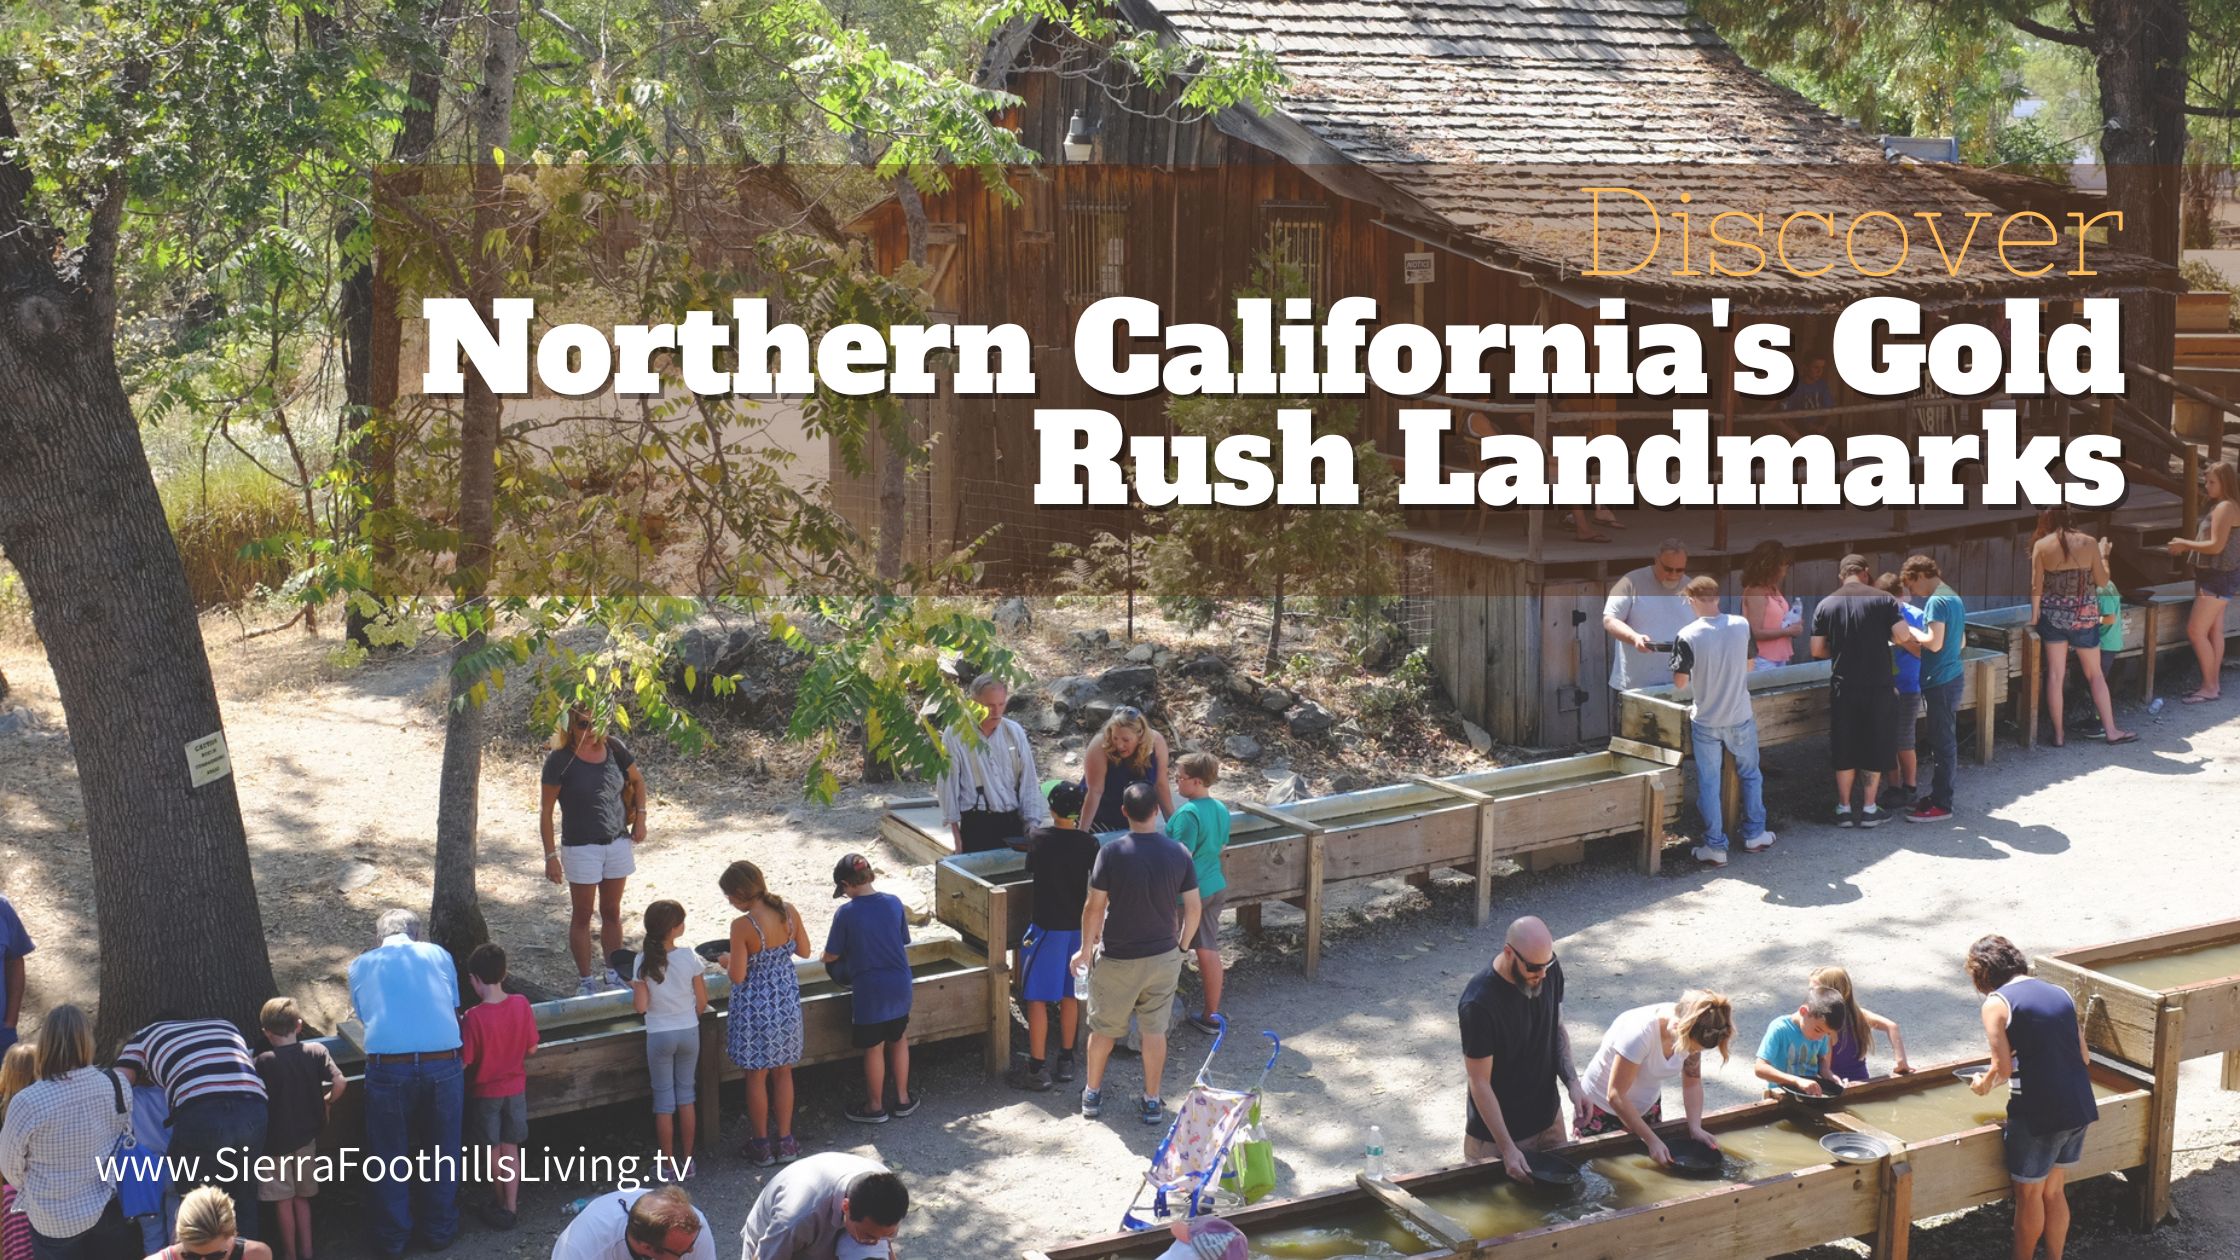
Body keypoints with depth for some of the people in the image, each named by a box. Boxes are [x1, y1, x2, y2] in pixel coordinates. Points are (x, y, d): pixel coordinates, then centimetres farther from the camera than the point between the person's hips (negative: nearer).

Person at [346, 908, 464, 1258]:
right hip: (443, 1066, 1)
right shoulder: (438, 954, 14)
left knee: (389, 1158, 15)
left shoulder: (361, 965, 14)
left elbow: (363, 1016, 22)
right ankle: (440, 1229, 30)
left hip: (388, 1068, 0)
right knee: (442, 1153, 18)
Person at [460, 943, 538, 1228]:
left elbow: (463, 1063, -20)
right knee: (511, 1150, 15)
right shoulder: (521, 1005, -15)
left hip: (485, 1092, -3)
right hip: (516, 1088, 3)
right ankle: (511, 1205, 19)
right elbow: (531, 1049, -4)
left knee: (492, 1151, 16)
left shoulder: (474, 1017, -26)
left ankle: (500, 1203, 31)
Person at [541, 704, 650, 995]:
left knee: (612, 913, 15)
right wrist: (551, 856, -13)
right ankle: (585, 980, 18)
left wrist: (640, 818, 3)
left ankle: (613, 973, 29)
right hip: (580, 848, -4)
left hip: (617, 843, 4)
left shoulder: (614, 749, -3)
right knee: (582, 917, 7)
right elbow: (546, 811, -11)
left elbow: (637, 781, 15)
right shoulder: (560, 760, -14)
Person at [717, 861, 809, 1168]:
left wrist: (726, 961, 1)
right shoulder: (789, 912, -8)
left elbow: (738, 975, -19)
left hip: (755, 1007, -5)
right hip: (787, 1002, 5)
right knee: (783, 1073, 18)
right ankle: (785, 1142, 27)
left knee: (756, 1076, 12)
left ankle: (761, 1146, 23)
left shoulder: (742, 926, -23)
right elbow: (804, 950, 6)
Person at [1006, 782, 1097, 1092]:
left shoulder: (1037, 838, -11)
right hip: (1078, 927, 3)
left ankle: (1037, 1068, 4)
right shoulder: (1088, 843, -7)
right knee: (1070, 995, 15)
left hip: (1046, 927, -3)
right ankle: (1065, 1061, 22)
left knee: (1038, 999, 2)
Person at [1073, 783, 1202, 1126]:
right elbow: (1193, 907, -2)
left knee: (1103, 1029, 16)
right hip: (1164, 957, 2)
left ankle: (1092, 1094, 30)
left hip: (1116, 958, -2)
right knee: (1155, 1029, 15)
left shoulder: (1111, 853, -17)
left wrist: (1086, 949, 1)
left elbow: (1094, 908, -13)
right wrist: (1182, 945, 14)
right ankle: (1152, 1101, 22)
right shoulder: (1179, 853, -8)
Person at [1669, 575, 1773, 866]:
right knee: (1750, 775, 21)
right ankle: (1754, 834, 30)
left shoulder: (1687, 636, -18)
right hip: (1740, 719, 3)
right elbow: (1749, 666, 8)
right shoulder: (1741, 626, -7)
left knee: (1708, 784, 7)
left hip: (1705, 722, -3)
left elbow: (1680, 683, -14)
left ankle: (1715, 847, 11)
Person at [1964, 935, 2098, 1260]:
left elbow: (2003, 1069, -13)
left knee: (2029, 1196, 12)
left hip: (2038, 1114, -6)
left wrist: (1984, 1084, 7)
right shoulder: (2060, 993, 10)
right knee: (2054, 1191, 20)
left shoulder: (1996, 1004, -9)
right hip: (2079, 1109, 6)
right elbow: (2084, 1057, 12)